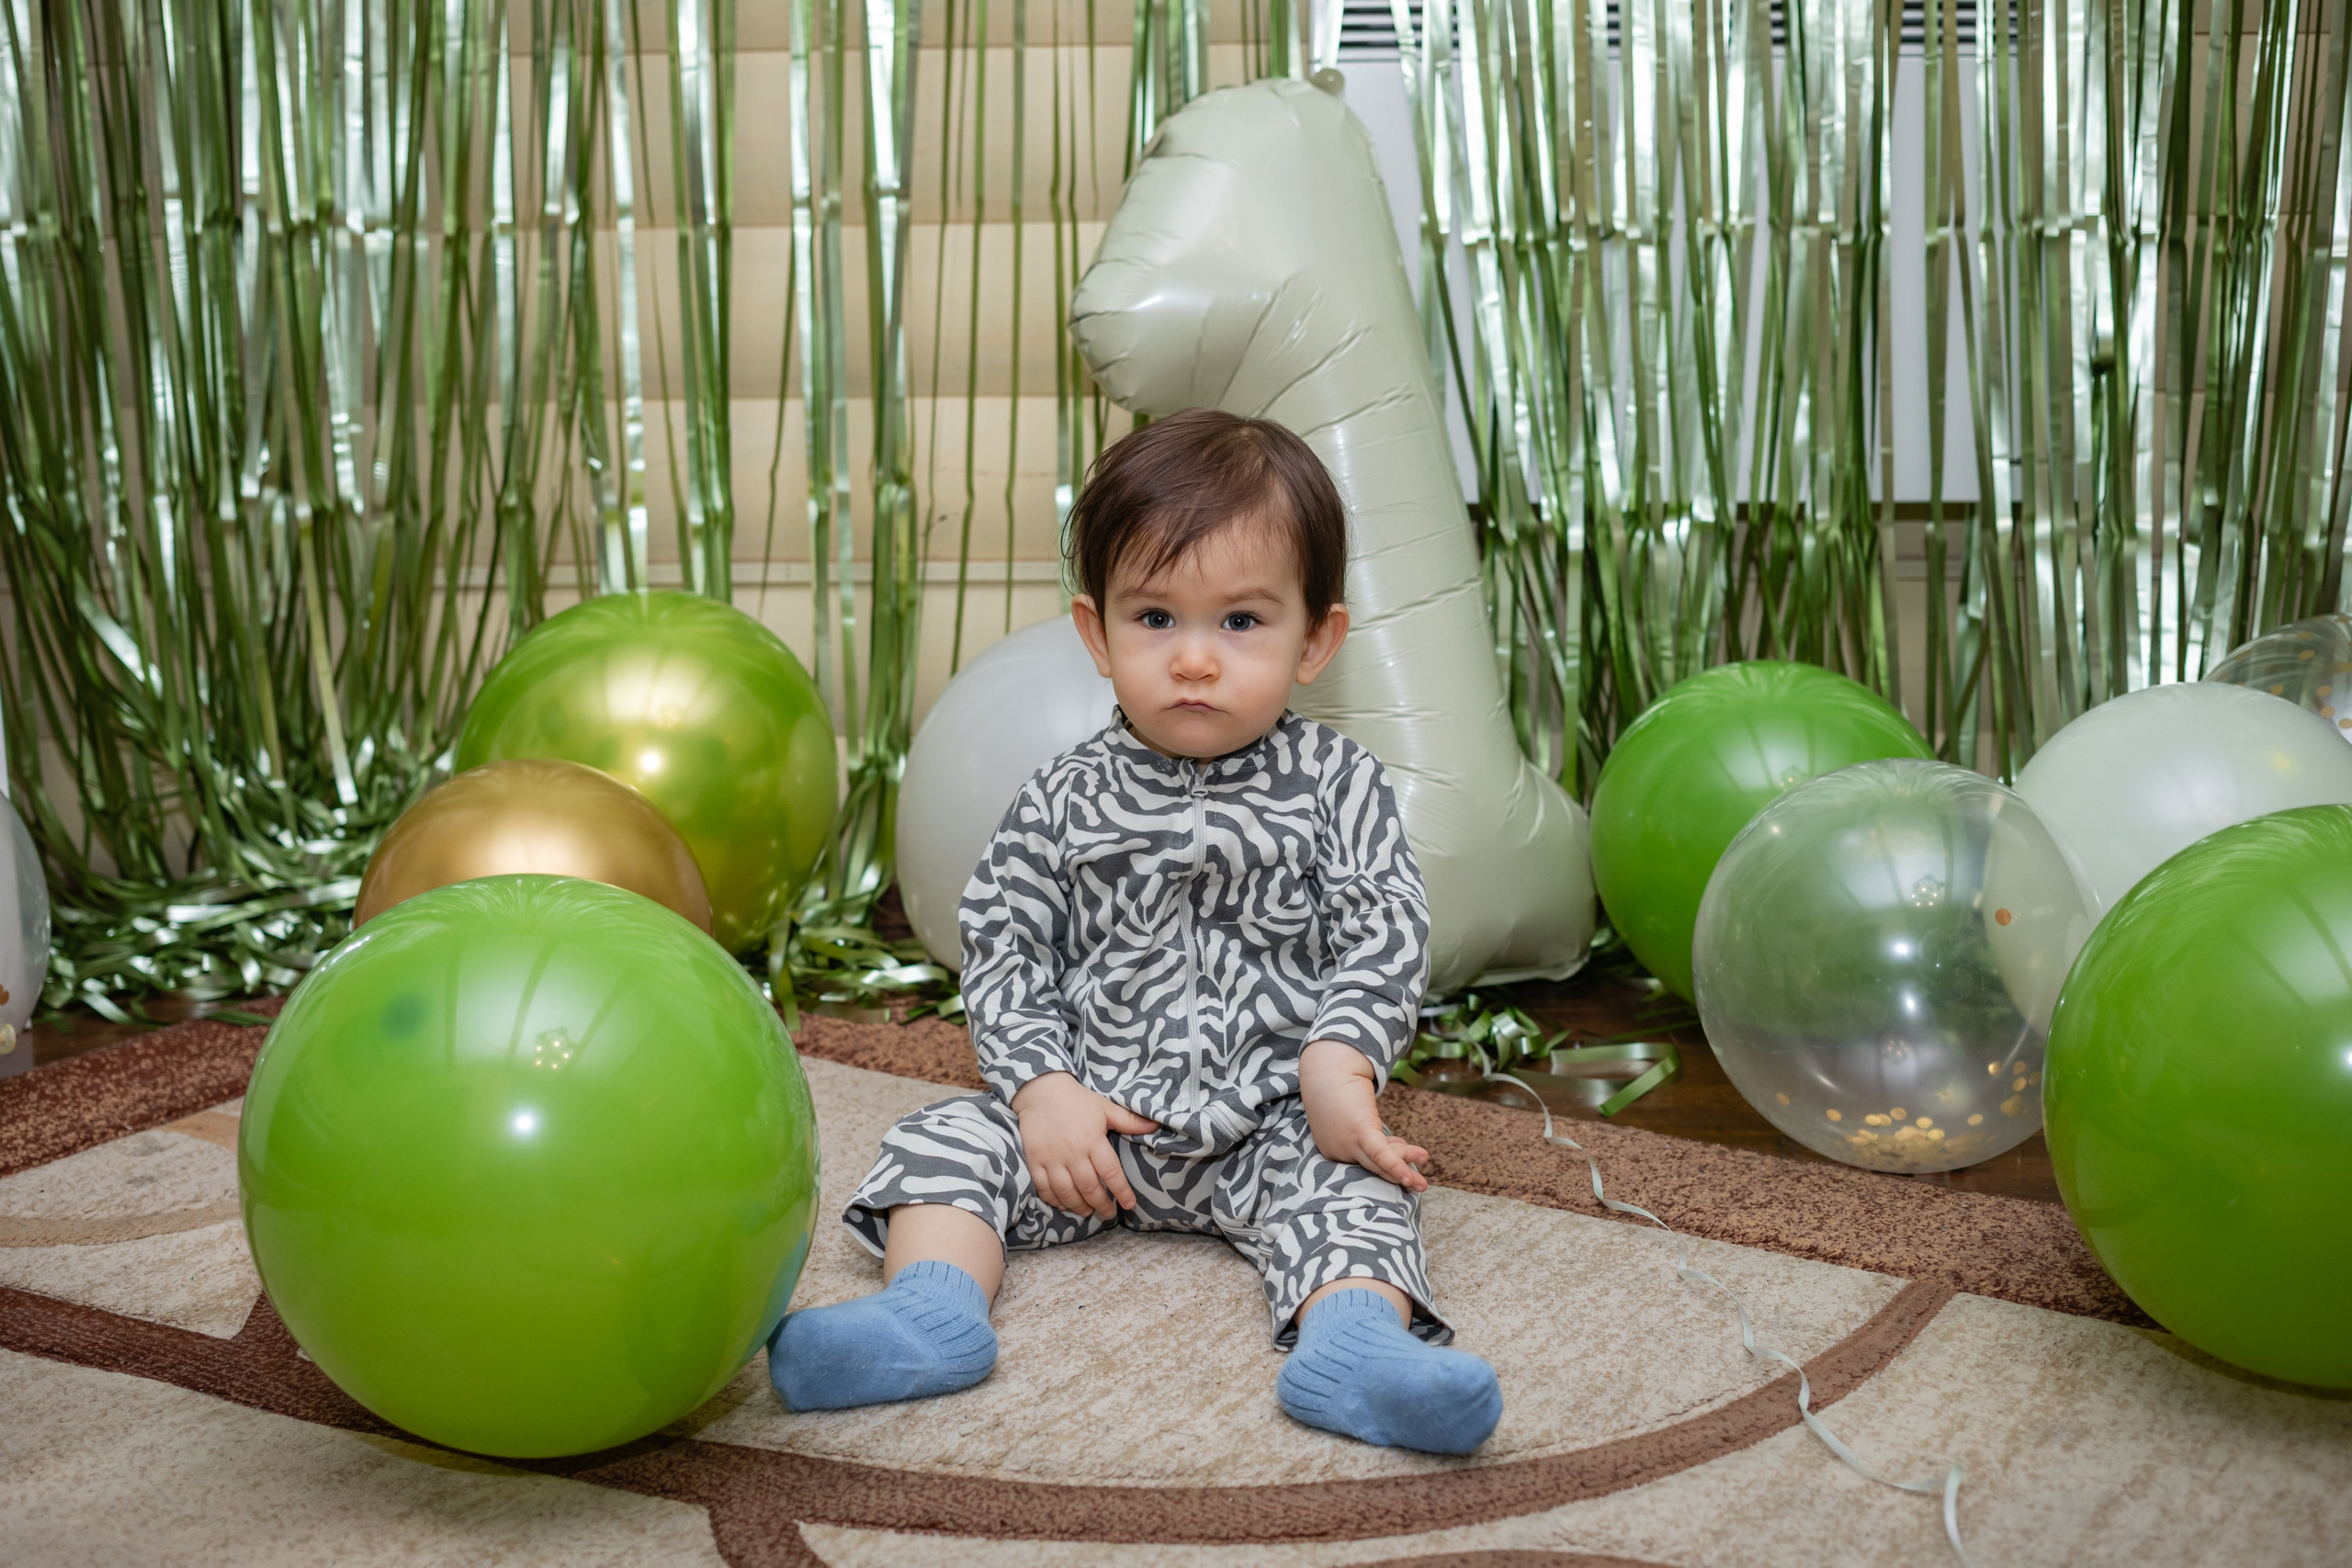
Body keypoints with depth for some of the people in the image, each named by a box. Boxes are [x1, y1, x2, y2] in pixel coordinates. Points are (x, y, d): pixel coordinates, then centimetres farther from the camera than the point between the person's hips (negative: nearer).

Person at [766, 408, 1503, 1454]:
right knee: (949, 1138, -13)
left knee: (1352, 1182, -27)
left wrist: (1339, 1063, -24)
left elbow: (1386, 933, -8)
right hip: (1093, 1113, 2)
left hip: (1270, 1118, -2)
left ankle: (1355, 1340, -46)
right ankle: (931, 1306, -30)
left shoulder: (1334, 782, -2)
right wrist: (1043, 1088, -12)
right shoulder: (1066, 800, 1)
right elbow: (1001, 946, 1)